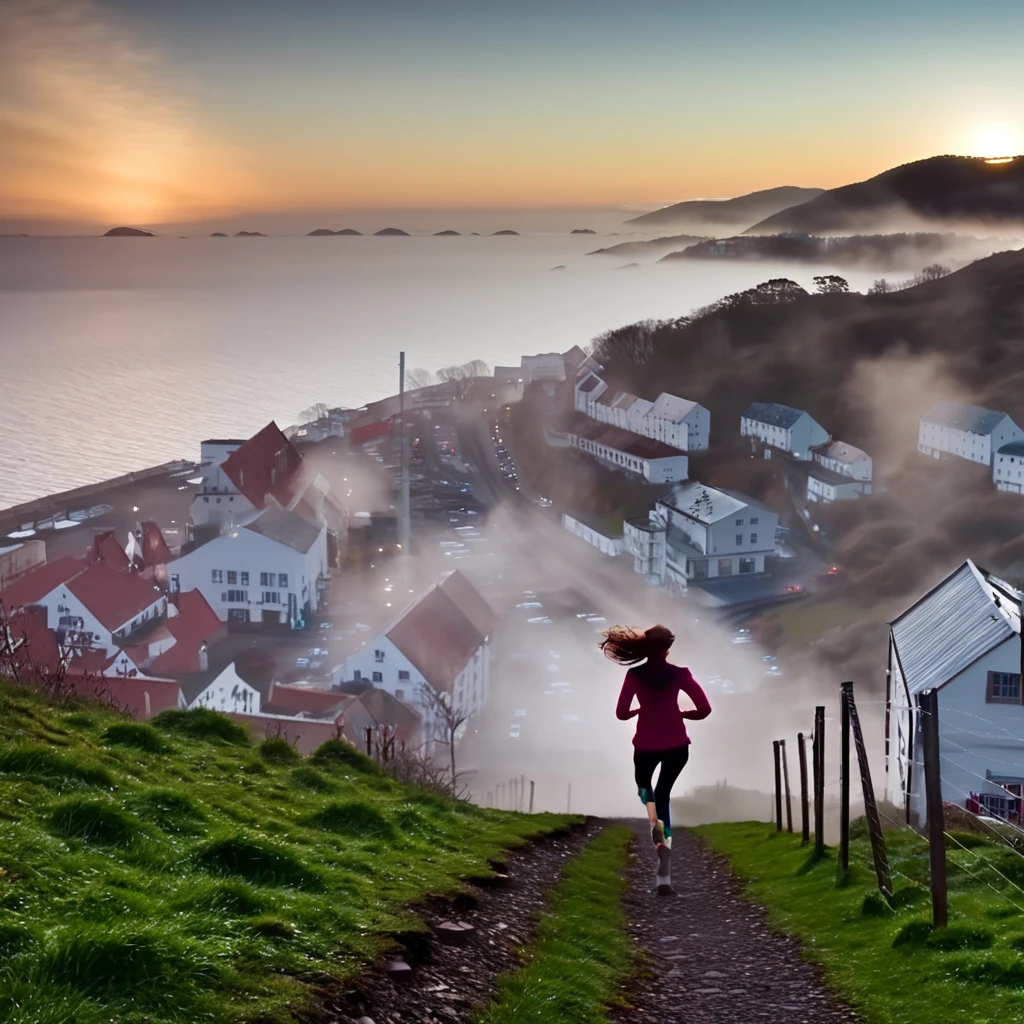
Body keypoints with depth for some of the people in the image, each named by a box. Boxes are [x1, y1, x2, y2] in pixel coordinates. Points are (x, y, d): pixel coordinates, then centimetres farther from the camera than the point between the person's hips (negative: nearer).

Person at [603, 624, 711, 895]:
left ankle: (654, 821, -3)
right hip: (677, 745, 0)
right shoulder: (679, 674, -7)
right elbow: (705, 709, -10)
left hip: (646, 745, 0)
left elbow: (621, 713, -9)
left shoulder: (635, 675, -7)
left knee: (644, 782, 33)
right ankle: (664, 873, 5)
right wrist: (683, 713, 9)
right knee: (663, 794, 18)